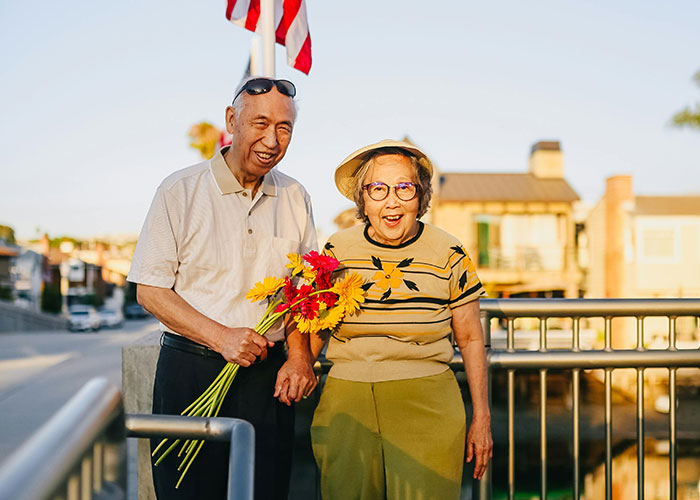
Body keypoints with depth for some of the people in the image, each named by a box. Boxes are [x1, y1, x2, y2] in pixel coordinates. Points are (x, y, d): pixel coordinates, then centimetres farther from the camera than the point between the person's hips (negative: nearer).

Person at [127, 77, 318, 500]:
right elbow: (150, 290, -6)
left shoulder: (295, 198, 7)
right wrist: (221, 337, -16)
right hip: (191, 372, -3)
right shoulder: (180, 192, -4)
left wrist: (300, 355, -4)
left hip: (269, 374, 3)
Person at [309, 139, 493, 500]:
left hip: (427, 406, -1)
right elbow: (312, 332, 11)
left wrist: (481, 418, 7)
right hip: (347, 404, 2)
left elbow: (471, 340, 6)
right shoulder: (336, 250, 2)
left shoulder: (448, 255, -1)